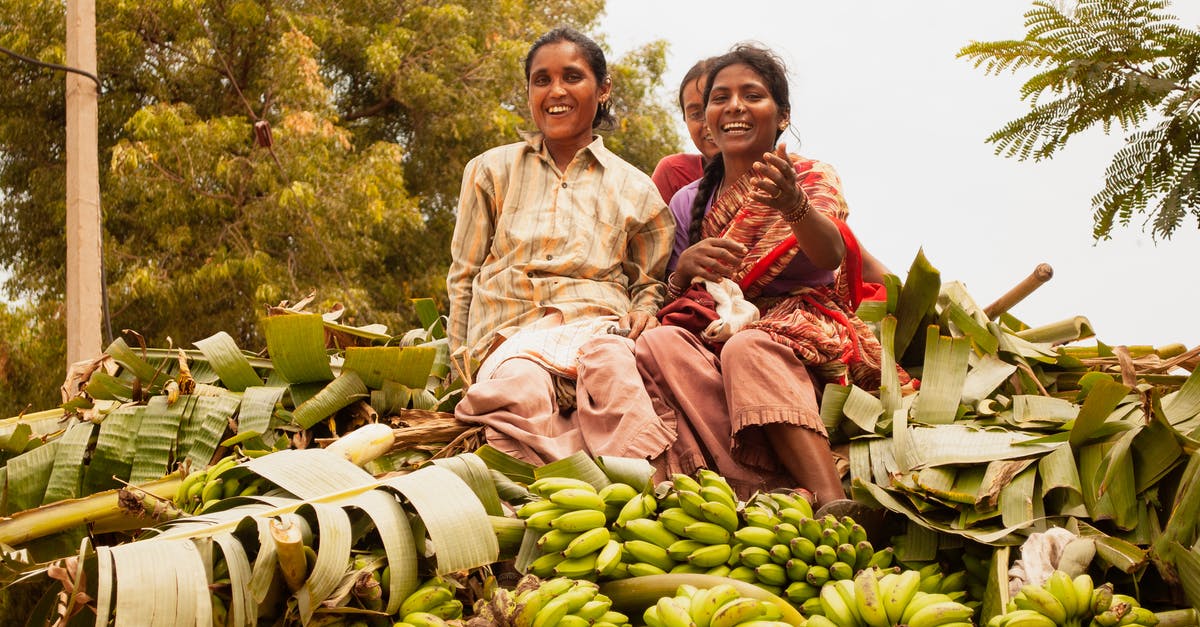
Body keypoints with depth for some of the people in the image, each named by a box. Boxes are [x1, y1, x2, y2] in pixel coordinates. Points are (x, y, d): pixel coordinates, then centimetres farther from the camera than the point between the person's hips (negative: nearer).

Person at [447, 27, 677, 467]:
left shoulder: (634, 189, 19)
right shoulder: (492, 171, 19)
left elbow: (649, 282, 25)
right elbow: (463, 279, 18)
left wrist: (643, 312, 0)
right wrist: (467, 367, 5)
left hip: (597, 327, 0)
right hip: (512, 335, 0)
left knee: (608, 361, -40)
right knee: (519, 383, -39)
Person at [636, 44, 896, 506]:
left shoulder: (813, 178, 8)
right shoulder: (689, 204, 18)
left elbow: (831, 254, -15)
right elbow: (670, 304, 13)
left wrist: (794, 204, -38)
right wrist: (685, 268, -12)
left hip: (807, 344, -3)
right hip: (715, 342, 3)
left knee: (747, 349, -38)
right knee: (657, 342, -30)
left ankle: (832, 504, -54)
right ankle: (771, 493, -46)